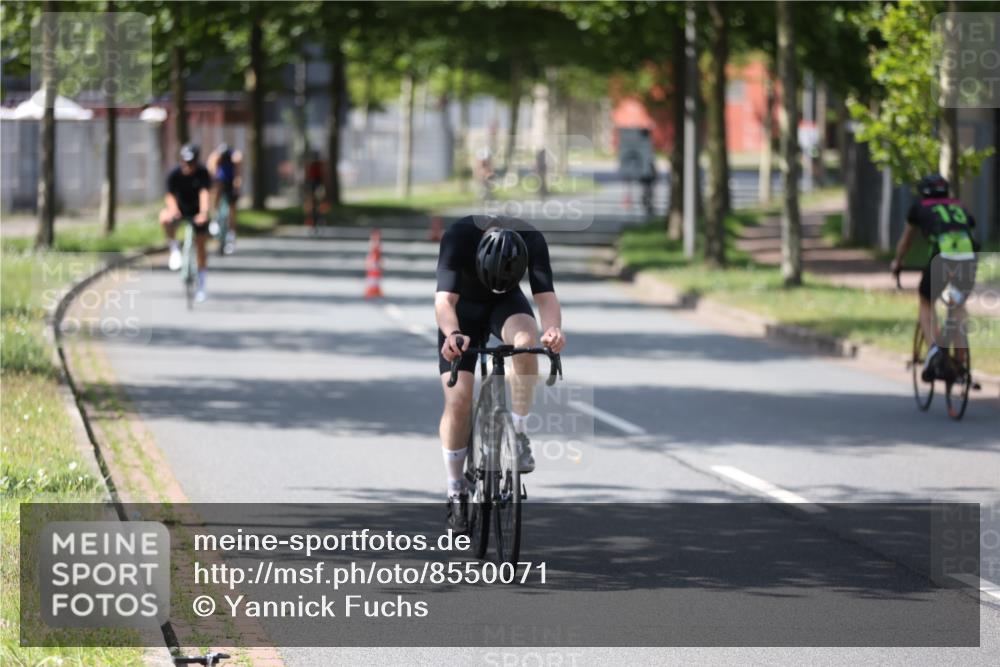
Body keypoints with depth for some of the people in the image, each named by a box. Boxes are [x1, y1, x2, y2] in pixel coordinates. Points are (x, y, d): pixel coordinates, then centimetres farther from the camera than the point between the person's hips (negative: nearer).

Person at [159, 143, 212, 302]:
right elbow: (170, 195, -26)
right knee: (165, 219, -35)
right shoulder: (174, 174, -21)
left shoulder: (202, 173, -22)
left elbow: (204, 193, -33)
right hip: (180, 209, 0)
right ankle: (174, 250, -13)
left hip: (197, 211, 0)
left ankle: (201, 286, 16)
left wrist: (204, 212, -51)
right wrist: (173, 210, -48)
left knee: (200, 247, 2)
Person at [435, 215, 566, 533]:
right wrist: (452, 335, -63)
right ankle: (456, 493, 3)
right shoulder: (459, 237, -35)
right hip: (464, 307, -1)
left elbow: (546, 296, -36)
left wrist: (553, 329, -57)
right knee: (458, 400, -13)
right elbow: (445, 299, -42)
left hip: (507, 304, 1)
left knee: (526, 340, -35)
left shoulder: (532, 240, -30)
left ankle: (518, 434, -19)